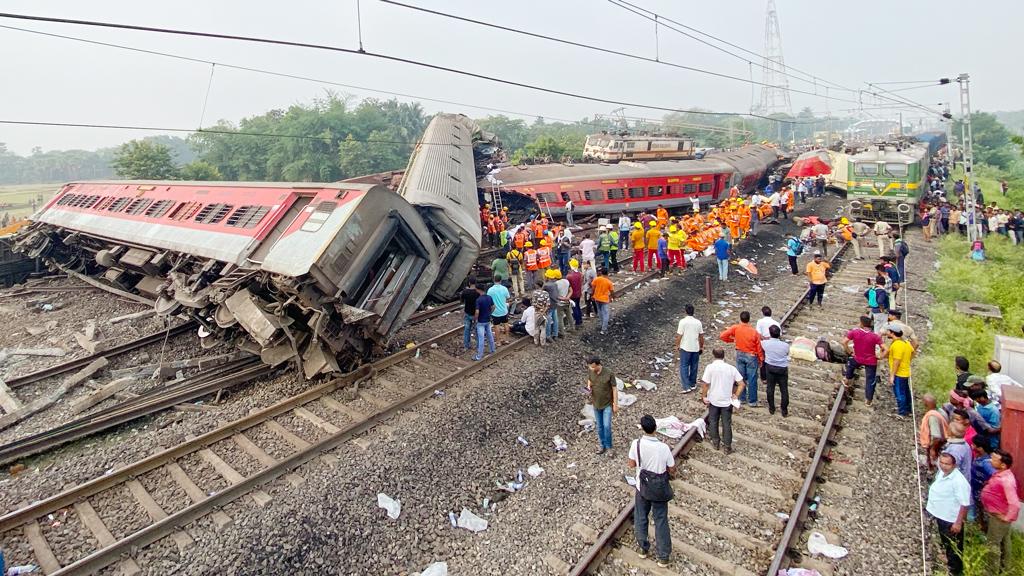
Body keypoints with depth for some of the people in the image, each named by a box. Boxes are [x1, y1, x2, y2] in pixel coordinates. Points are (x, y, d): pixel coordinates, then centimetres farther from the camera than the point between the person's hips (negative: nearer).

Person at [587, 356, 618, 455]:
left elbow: (614, 389, -14)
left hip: (607, 404, -4)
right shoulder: (591, 372, -10)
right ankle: (602, 446, 30)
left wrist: (615, 405, -11)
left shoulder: (609, 374, -23)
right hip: (596, 404, 4)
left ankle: (608, 447, 13)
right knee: (599, 426, 13)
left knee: (607, 426, -7)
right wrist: (588, 387, -10)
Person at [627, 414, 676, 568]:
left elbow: (632, 464, -6)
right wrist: (671, 474, 10)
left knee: (640, 519, 21)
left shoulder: (636, 444, -21)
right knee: (661, 522, 14)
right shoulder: (664, 447, -24)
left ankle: (644, 549, 36)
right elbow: (672, 470, -11)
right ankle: (663, 557, 24)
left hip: (642, 488, 1)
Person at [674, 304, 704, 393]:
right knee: (694, 367, 16)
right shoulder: (698, 322, -2)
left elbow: (679, 335, -12)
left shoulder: (683, 321, -14)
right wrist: (702, 346, 17)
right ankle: (693, 384, 27)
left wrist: (677, 345, 2)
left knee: (684, 367, 1)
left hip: (685, 348, -4)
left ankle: (686, 387, -6)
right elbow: (701, 336, 4)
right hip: (696, 348, 4)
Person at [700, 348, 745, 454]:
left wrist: (704, 396, -3)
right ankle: (728, 446, 18)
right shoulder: (731, 368, -6)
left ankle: (716, 442, 28)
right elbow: (741, 384, -6)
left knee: (713, 422, 17)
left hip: (713, 400, -1)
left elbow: (705, 384, -17)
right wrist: (736, 396, 3)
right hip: (727, 401, 2)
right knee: (727, 423, 12)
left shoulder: (710, 367, -14)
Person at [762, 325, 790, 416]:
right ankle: (784, 410, 22)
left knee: (770, 388, 15)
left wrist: (769, 339, 25)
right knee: (784, 390, 13)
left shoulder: (765, 343, -18)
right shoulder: (785, 346, -22)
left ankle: (771, 408, 26)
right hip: (782, 369, -1)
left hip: (770, 367, 1)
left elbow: (761, 343, 7)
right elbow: (787, 354, 0)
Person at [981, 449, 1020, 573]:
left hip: (998, 517, -9)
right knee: (1004, 540, 25)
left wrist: (1007, 518, -23)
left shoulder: (1006, 480, -32)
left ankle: (993, 571, 18)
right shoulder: (999, 474, -3)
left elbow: (1015, 504, -34)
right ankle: (1004, 565, 41)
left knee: (993, 543, 4)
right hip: (994, 514, 9)